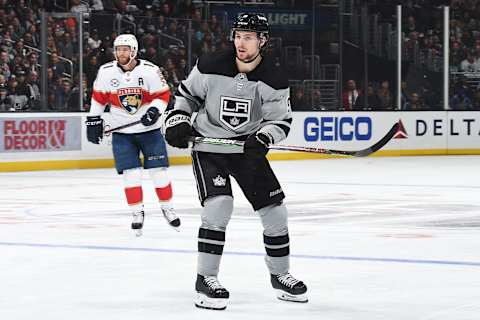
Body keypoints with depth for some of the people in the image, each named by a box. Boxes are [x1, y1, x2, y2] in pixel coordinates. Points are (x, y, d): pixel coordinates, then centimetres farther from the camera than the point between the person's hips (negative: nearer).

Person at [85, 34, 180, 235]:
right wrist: (93, 120, 7)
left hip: (149, 128, -1)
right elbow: (99, 97, 8)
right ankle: (137, 213, 7)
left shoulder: (150, 70, -12)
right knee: (131, 173, -5)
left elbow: (163, 94, -5)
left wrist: (154, 110, -21)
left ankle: (167, 207, 19)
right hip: (122, 132, 1)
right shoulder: (106, 72, -5)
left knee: (158, 171, 1)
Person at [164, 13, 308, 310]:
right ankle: (206, 279, -13)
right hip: (208, 146, -3)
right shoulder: (210, 66, -15)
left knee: (274, 209, 2)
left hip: (248, 148, 3)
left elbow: (280, 120, -9)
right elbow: (187, 94, 3)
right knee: (219, 205, -23)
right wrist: (177, 121, -10)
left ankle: (280, 275, 22)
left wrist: (262, 139, -28)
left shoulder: (274, 79, -12)